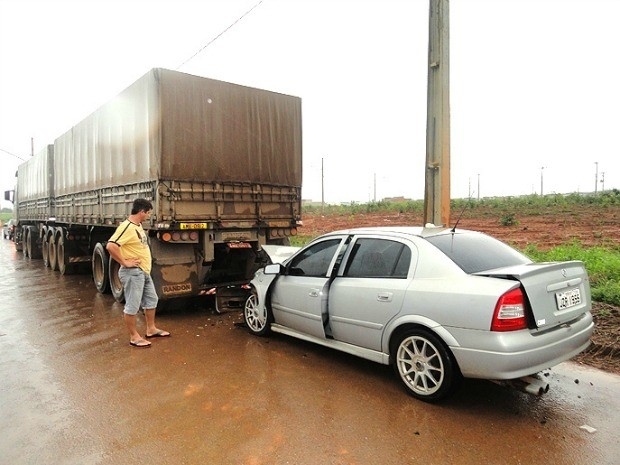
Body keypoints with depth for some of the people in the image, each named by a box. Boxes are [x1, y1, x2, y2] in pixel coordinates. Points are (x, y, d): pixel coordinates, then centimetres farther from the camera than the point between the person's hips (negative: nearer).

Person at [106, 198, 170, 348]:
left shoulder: (138, 226, 11)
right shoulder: (126, 227, -20)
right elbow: (110, 246, -30)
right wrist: (125, 262, -22)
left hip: (144, 272, 10)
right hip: (132, 273, -10)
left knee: (151, 300, 19)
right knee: (132, 306, 1)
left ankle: (151, 329, 33)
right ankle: (134, 337, 13)